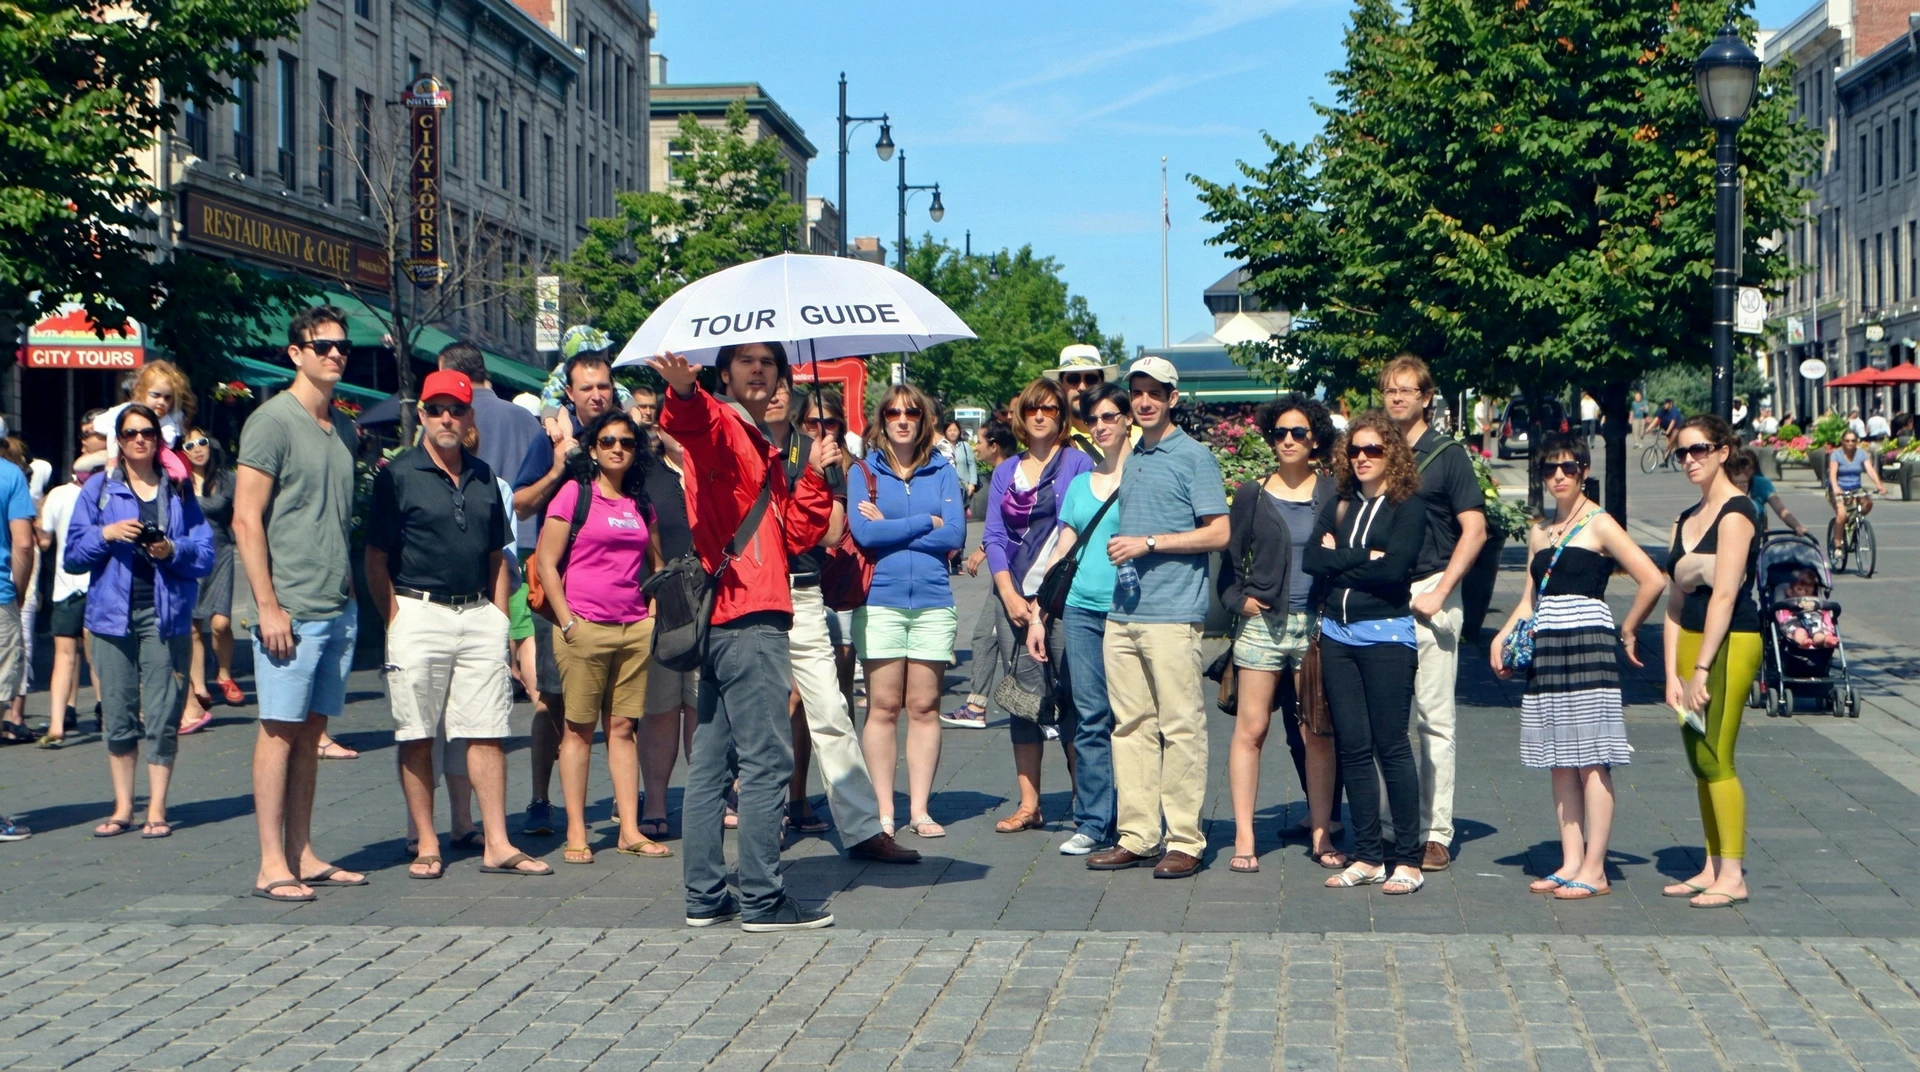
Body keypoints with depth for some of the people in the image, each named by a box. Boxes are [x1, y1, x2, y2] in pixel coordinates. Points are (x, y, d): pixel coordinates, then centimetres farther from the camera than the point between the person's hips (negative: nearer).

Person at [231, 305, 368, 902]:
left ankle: (302, 855, 14)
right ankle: (272, 865, -1)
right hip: (291, 608, -7)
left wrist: (353, 589, 16)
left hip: (339, 607, 7)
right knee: (280, 730, -4)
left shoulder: (343, 428, 15)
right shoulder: (273, 422, -8)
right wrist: (267, 605, -16)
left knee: (312, 730, 10)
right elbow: (246, 520, -12)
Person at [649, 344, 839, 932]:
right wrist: (683, 391, -53)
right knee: (768, 761, -8)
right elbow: (692, 423, -31)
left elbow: (796, 535, 19)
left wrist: (814, 476, 7)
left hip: (723, 621, 10)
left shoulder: (763, 450, 23)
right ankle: (763, 899, -5)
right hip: (748, 619, -10)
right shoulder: (721, 429, -5)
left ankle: (705, 896, 16)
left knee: (710, 761, 11)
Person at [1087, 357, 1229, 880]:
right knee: (1130, 727, 7)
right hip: (1123, 613, 7)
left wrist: (1149, 543, -11)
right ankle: (1136, 836, 11)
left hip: (1173, 614, -7)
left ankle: (1184, 841, -2)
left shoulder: (1194, 457, -2)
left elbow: (1218, 533, -7)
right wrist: (1120, 548, 13)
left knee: (1181, 728, -5)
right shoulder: (1130, 458, 20)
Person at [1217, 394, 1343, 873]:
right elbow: (1230, 560, 11)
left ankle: (1321, 836, 9)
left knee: (1317, 734, 1)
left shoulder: (1333, 495, 7)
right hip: (1262, 623, 0)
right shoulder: (1252, 495, 8)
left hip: (1316, 624, 0)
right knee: (1251, 728, -2)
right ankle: (1244, 839, 1)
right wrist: (1238, 599, -4)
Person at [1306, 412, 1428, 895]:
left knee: (1391, 745, -5)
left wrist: (1340, 558, -5)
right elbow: (1311, 558, 2)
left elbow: (1394, 568, -15)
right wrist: (1365, 559, -8)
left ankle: (1408, 860, 0)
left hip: (1385, 634, -5)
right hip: (1337, 634, 6)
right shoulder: (1341, 504, 15)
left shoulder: (1408, 506, -1)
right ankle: (1367, 856, 12)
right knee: (1352, 747, 6)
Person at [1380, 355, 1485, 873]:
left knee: (1434, 718, -3)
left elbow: (1474, 530, -3)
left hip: (1428, 596, -4)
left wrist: (1439, 592, -11)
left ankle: (1436, 834, 0)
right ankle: (1397, 826, 11)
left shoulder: (1448, 456, 2)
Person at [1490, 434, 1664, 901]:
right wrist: (1504, 635, 8)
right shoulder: (1539, 531, 16)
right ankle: (1570, 862, 13)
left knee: (1591, 761, -5)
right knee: (1560, 762, 7)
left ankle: (1594, 870, -3)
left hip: (1587, 643, -7)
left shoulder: (1598, 524, -4)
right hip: (1546, 649, 7)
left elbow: (1653, 580, -10)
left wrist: (1628, 630, -2)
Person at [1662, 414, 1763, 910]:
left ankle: (1733, 877, -2)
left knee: (1715, 758, -8)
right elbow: (1676, 597, 11)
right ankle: (1713, 867, 16)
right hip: (1691, 640, 8)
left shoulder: (1736, 512, -10)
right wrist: (1672, 673, 4)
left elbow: (1724, 595, -16)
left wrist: (1702, 668, -19)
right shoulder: (1686, 519, 15)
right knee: (1700, 761, 9)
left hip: (1729, 644, -8)